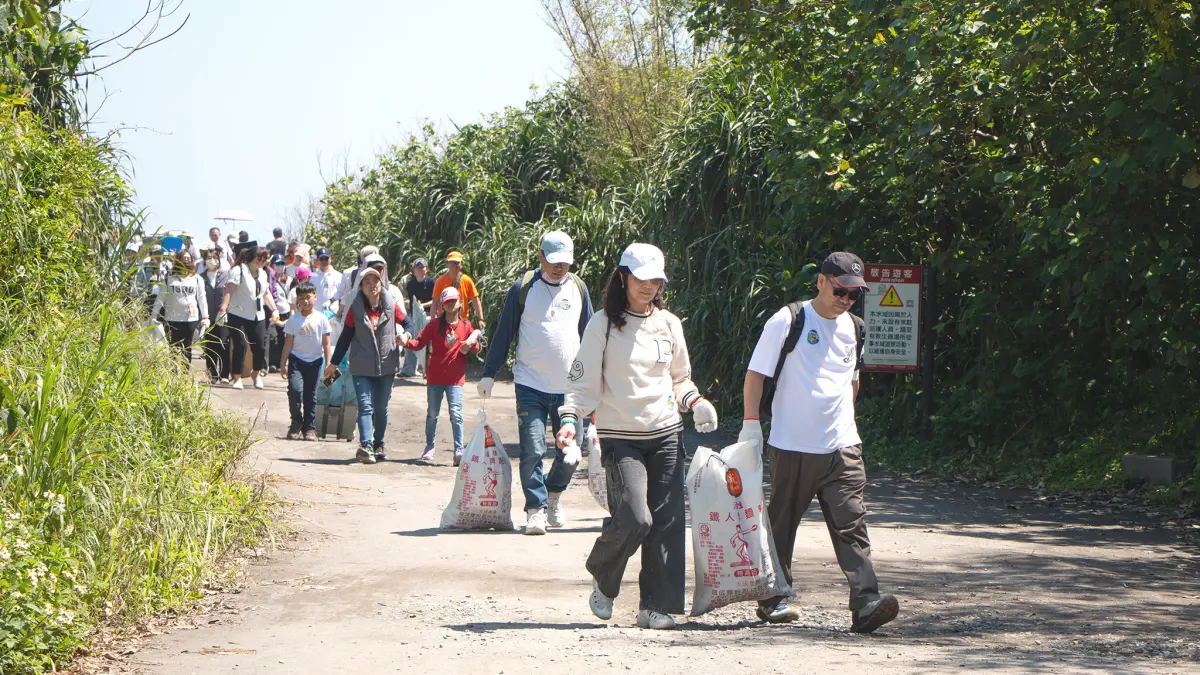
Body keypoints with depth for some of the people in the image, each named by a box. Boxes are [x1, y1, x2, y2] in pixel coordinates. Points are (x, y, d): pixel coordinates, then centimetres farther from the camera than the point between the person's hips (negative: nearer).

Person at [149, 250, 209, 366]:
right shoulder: (169, 278, 6)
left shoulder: (197, 279, 9)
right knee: (173, 349, -3)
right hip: (172, 320, -1)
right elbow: (160, 298, 7)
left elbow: (202, 299, 9)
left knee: (187, 349, 4)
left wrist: (205, 317, 3)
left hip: (191, 319, 1)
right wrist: (153, 315, 2)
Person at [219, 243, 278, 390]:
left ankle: (257, 374, 25)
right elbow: (229, 290, -21)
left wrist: (274, 309, 18)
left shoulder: (262, 273, 13)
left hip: (257, 316, 6)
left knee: (260, 346, 3)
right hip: (238, 315, -6)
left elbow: (266, 293, 23)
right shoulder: (239, 271, -11)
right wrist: (224, 307, -33)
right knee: (240, 345, -10)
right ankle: (237, 378, 0)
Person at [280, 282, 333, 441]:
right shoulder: (293, 320, 1)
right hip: (296, 359, 0)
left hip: (314, 361, 0)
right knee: (295, 389, -17)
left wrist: (328, 364, -1)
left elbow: (326, 343, 3)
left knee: (310, 395, 5)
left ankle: (309, 428, 14)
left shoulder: (321, 319, 0)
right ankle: (296, 423, 0)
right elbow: (288, 343, 4)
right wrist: (283, 364, 3)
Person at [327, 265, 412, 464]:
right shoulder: (356, 309, -2)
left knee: (381, 408, 12)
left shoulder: (391, 306, 0)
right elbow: (346, 336, 3)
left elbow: (407, 323, 12)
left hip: (387, 365, 2)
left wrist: (405, 335, -12)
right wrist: (334, 363, 5)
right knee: (365, 405, -13)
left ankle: (378, 445, 25)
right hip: (362, 367, -2)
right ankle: (366, 446, -25)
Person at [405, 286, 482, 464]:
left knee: (456, 414, -11)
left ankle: (459, 451, -9)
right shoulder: (434, 325, 2)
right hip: (435, 376, 1)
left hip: (456, 378, -1)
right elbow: (420, 342, -3)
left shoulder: (466, 326, 5)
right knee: (432, 414, 9)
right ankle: (429, 447, 25)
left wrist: (471, 345, -11)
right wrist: (407, 343, -22)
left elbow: (476, 348, 12)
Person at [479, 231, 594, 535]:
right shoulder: (523, 288, -2)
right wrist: (489, 374, 0)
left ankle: (553, 494, 30)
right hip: (530, 385, -3)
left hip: (569, 387, 3)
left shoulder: (578, 288, 7)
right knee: (532, 450, -10)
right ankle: (535, 509, -2)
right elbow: (504, 333, 2)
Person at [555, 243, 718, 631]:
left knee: (667, 522, -2)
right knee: (634, 518, -17)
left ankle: (656, 606, 7)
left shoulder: (669, 324, 11)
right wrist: (570, 418, -16)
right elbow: (584, 381, 0)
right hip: (620, 437, -4)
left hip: (666, 434, 4)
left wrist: (694, 401, 2)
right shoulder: (604, 325, -1)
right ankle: (603, 581, 12)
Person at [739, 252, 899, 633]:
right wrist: (751, 423, -8)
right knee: (781, 524, 7)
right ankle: (773, 599, 21)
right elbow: (756, 374, -3)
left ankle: (865, 604, -15)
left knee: (851, 525, -7)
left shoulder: (852, 329, 11)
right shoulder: (788, 322, -5)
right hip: (791, 446, -4)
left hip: (842, 447, 4)